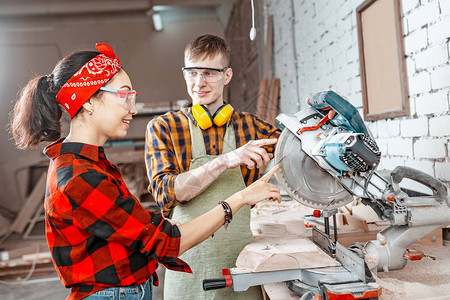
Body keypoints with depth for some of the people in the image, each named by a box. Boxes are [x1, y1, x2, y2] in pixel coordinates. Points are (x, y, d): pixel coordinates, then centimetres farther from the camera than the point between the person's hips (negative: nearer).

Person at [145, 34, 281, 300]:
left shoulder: (250, 126, 6)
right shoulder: (162, 128, 0)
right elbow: (165, 191, -12)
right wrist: (225, 161, -22)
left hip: (242, 257, 2)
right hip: (190, 263, -1)